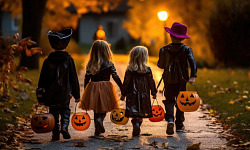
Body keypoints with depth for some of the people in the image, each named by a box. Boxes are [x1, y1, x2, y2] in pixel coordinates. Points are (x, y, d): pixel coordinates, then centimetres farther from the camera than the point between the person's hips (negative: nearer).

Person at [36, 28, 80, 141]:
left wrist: (41, 97, 7)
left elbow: (42, 80, 1)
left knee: (54, 112, 12)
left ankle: (55, 133, 9)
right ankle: (64, 127, -8)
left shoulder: (48, 61, -2)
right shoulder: (69, 60, -5)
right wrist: (76, 95, 7)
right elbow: (74, 79, 0)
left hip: (51, 94, 1)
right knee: (65, 110, 15)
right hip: (65, 94, 0)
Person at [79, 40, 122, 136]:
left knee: (96, 111, 15)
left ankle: (97, 131, 17)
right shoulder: (109, 64, -5)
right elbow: (116, 77, -8)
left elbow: (86, 79, 6)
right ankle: (99, 120, -23)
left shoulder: (90, 65, 3)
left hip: (92, 89, 3)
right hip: (105, 88, -3)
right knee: (103, 110, 7)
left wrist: (85, 91, 15)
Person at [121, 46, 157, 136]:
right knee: (141, 113, 12)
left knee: (134, 113, -2)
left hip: (132, 95, -1)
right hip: (144, 95, 1)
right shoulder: (147, 70, -4)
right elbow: (151, 82, 3)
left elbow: (126, 83, -3)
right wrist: (154, 93, 16)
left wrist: (123, 94, 7)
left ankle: (136, 123, -25)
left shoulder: (129, 70, -5)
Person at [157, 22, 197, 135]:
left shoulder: (164, 50, -3)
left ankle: (170, 119, -19)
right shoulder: (186, 49, -4)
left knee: (169, 100, 6)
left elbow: (161, 65, 2)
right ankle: (179, 125, 17)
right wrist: (193, 76, -26)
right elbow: (192, 62, -19)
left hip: (168, 80, 0)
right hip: (182, 80, 0)